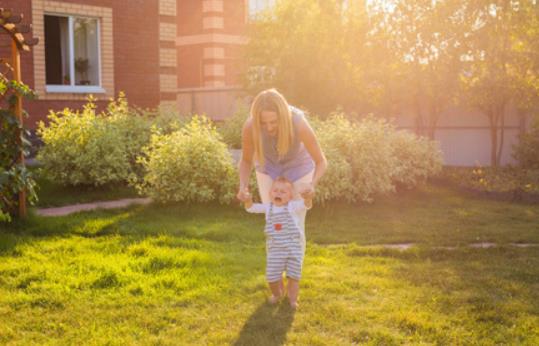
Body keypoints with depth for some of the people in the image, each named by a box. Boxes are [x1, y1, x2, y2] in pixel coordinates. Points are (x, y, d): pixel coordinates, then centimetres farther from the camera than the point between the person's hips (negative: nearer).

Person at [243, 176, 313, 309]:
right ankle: (277, 294, 30)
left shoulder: (293, 206, -2)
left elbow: (307, 205, -16)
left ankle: (292, 298, 20)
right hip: (275, 250, 2)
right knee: (272, 276, 0)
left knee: (293, 275, -1)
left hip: (294, 248, -2)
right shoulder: (268, 207, 8)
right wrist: (248, 200, -15)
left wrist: (307, 197, -40)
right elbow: (251, 208, 8)